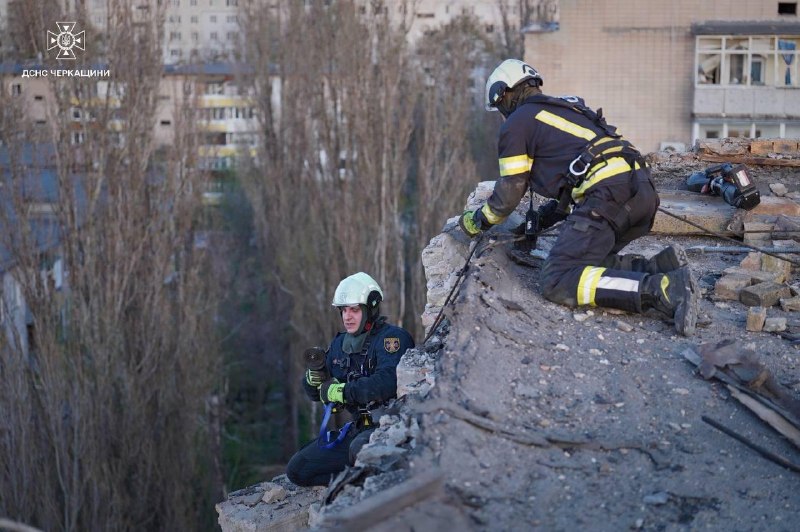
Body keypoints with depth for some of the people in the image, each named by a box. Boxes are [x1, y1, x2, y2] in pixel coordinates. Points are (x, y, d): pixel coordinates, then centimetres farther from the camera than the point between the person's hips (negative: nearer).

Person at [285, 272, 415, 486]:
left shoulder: (392, 337, -14)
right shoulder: (340, 344, 11)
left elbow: (387, 382, -32)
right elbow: (315, 393, 15)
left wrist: (342, 391, -23)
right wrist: (315, 375, -10)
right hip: (359, 427, 8)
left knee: (360, 449, -41)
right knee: (297, 469, 1)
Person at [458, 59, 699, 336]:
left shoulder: (516, 123, 9)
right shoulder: (569, 106, 32)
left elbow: (509, 193, 12)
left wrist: (477, 221, 29)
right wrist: (546, 216, 45)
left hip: (608, 194, -8)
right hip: (644, 191, 9)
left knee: (558, 282, -12)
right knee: (586, 261, 19)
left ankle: (662, 290, -28)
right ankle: (661, 267, -4)